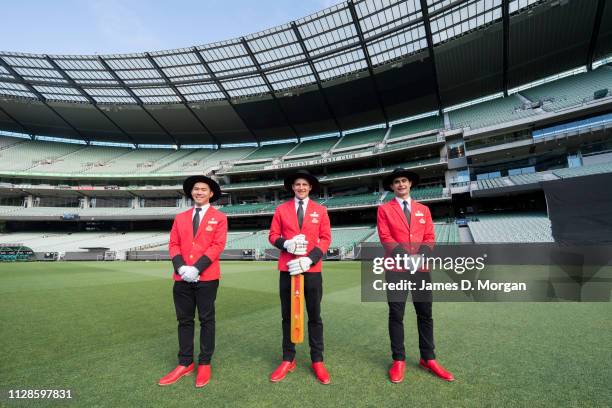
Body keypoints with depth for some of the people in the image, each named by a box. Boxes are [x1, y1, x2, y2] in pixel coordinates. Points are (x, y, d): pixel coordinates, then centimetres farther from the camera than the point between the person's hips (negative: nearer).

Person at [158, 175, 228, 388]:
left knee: (206, 320, 6)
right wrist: (181, 268, -10)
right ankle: (185, 363, 26)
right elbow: (173, 244, 7)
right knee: (184, 320, 12)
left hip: (207, 277, -4)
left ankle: (204, 364, 20)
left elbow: (217, 246, -9)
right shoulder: (180, 218, 13)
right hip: (182, 278, 4)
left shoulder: (219, 217, 1)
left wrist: (196, 268, -16)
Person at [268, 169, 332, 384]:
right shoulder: (281, 209, 7)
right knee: (287, 316, 11)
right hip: (287, 269, 1)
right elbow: (273, 236, 6)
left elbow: (326, 238, 0)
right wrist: (285, 244, -17)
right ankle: (288, 360, 26)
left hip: (312, 269, -1)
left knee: (315, 316, 8)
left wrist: (310, 259, -14)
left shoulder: (320, 210, 5)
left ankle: (318, 361, 22)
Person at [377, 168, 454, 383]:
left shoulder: (423, 209, 14)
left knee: (425, 314, 9)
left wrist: (420, 256, -11)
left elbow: (429, 237, 8)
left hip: (421, 268, 3)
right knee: (396, 315, 2)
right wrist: (404, 256, -16)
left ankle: (428, 359, 24)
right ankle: (398, 360, 15)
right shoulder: (384, 209, 4)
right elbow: (385, 238, -6)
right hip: (396, 269, -3)